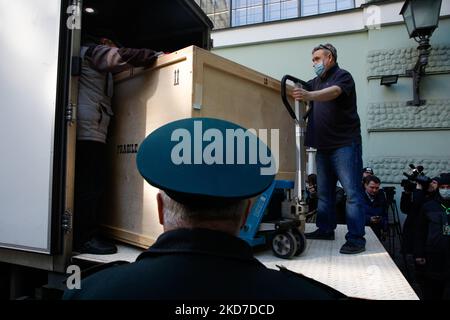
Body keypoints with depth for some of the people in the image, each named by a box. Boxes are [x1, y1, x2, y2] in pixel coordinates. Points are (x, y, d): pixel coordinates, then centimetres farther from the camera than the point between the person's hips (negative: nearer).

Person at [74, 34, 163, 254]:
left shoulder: (93, 60, 33)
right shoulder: (93, 51, 3)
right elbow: (121, 57, -11)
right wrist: (154, 55, -3)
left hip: (88, 130, 10)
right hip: (89, 130, -10)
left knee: (88, 186, 9)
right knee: (91, 186, -10)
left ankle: (84, 236, 14)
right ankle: (85, 239, -7)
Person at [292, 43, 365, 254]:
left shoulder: (343, 76, -6)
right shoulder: (316, 82, 20)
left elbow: (334, 92, -27)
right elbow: (298, 91, 15)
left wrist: (309, 96, -44)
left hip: (345, 144, -8)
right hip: (323, 146, 8)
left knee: (352, 192, -7)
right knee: (324, 191, 12)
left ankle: (356, 239, -4)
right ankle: (325, 229, 22)